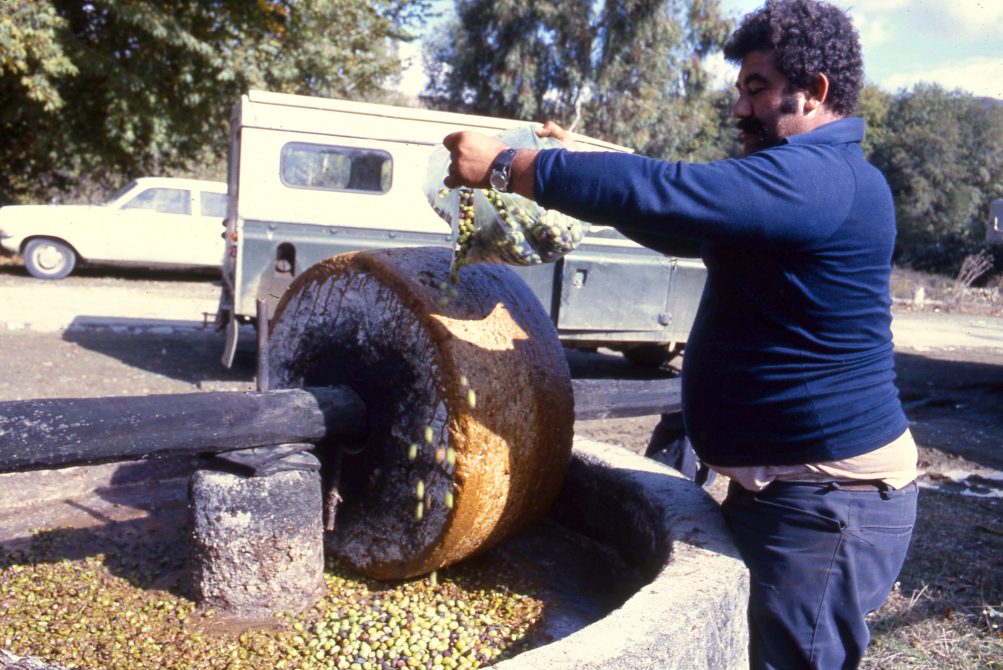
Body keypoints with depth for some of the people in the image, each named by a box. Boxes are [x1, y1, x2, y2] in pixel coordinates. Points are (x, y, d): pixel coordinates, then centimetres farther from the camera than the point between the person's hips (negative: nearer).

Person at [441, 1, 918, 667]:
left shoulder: (815, 178, -21)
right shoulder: (811, 177, 15)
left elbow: (665, 193, -30)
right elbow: (683, 227, 18)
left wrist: (505, 166, -20)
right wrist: (581, 165, 7)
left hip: (826, 504, -10)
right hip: (771, 484, 10)